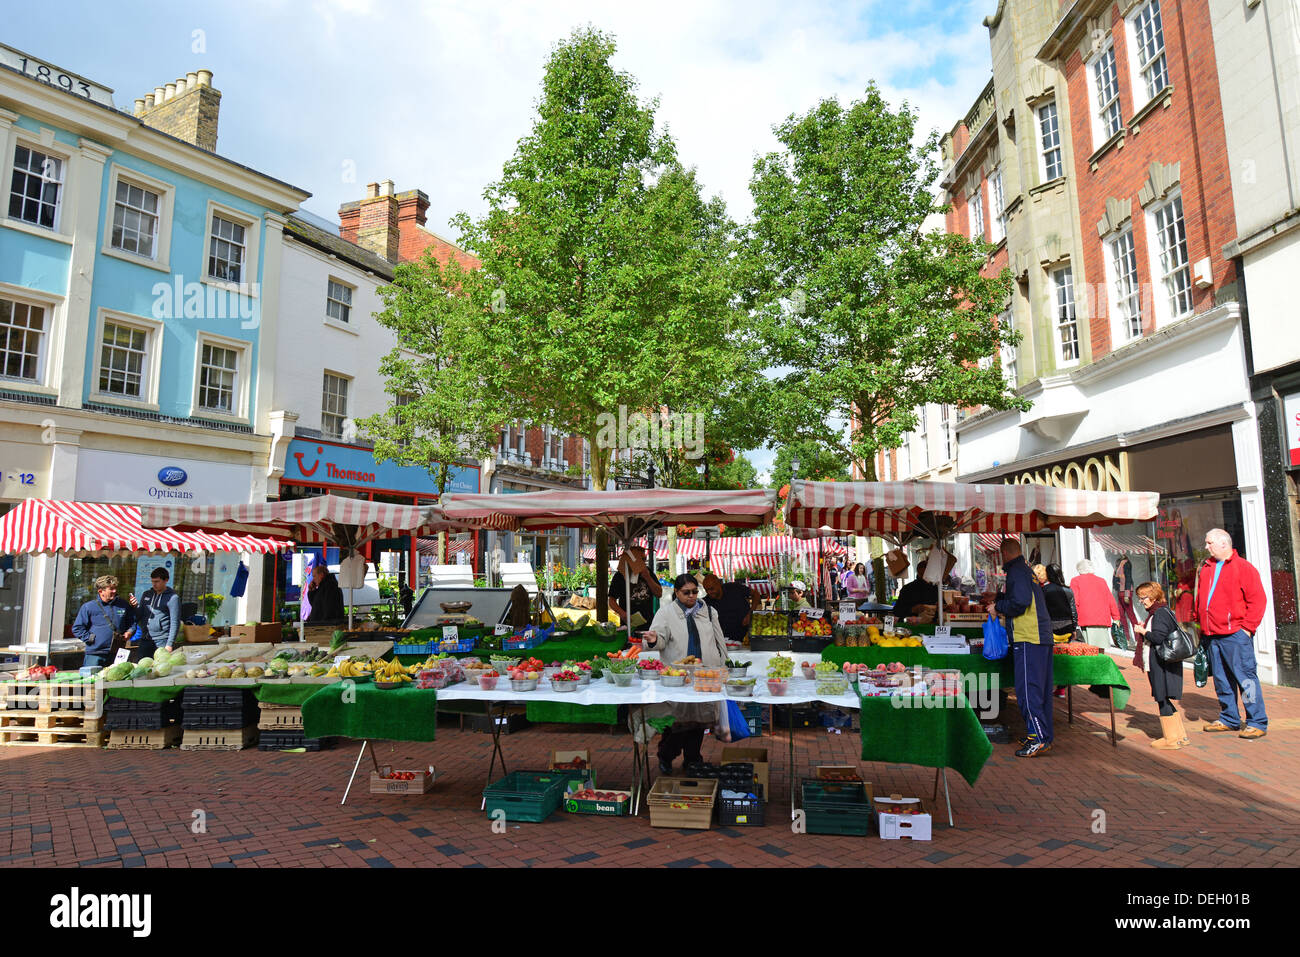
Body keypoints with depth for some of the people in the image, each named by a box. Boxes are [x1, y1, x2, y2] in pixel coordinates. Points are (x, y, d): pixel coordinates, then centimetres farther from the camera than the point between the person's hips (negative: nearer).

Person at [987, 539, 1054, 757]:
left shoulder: (1016, 572, -8)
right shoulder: (1027, 571, 21)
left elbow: (1020, 601, -20)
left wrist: (998, 607, -5)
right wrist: (1001, 608, 25)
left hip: (1027, 639, -10)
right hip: (1042, 636, 10)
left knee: (1027, 689, -9)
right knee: (1039, 689, 13)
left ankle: (1039, 738, -10)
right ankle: (1044, 736, 19)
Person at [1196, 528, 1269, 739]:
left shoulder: (1243, 567, -5)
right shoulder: (1206, 569, 15)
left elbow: (1258, 599, -9)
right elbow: (1200, 601, 20)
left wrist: (1247, 627, -12)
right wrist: (1201, 625, 13)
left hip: (1236, 634, -7)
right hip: (1212, 635, 7)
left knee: (1245, 677, -4)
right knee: (1221, 680, 11)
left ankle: (1257, 723, 5)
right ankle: (1229, 719, 21)